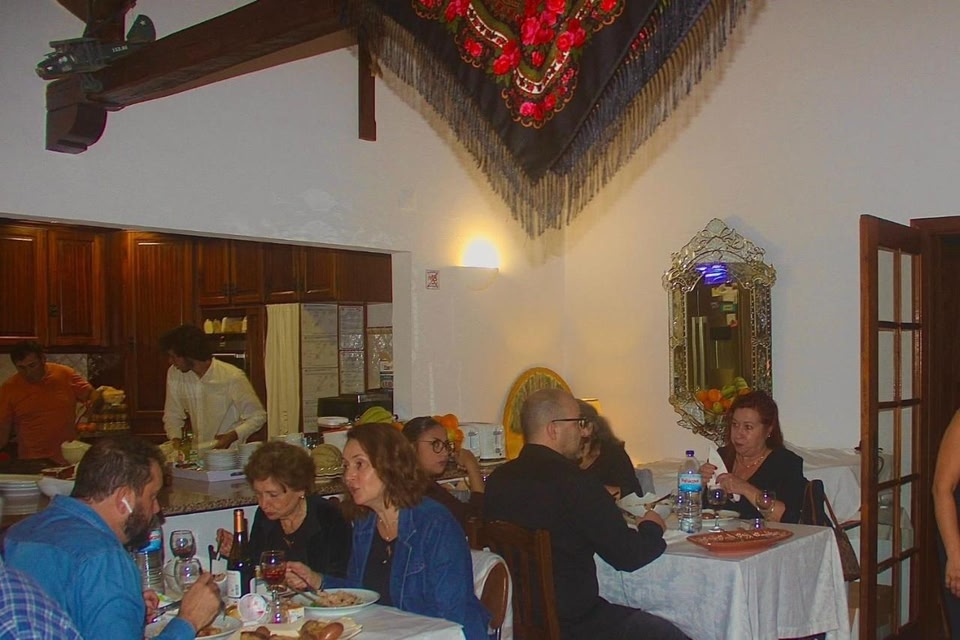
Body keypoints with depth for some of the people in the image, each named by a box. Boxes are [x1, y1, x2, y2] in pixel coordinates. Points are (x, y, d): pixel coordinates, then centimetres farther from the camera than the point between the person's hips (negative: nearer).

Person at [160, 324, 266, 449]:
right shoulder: (174, 374, 2)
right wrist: (175, 439, -5)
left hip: (230, 451, -5)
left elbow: (257, 416, -8)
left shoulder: (232, 377, -14)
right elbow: (172, 415, 13)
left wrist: (232, 436, -22)